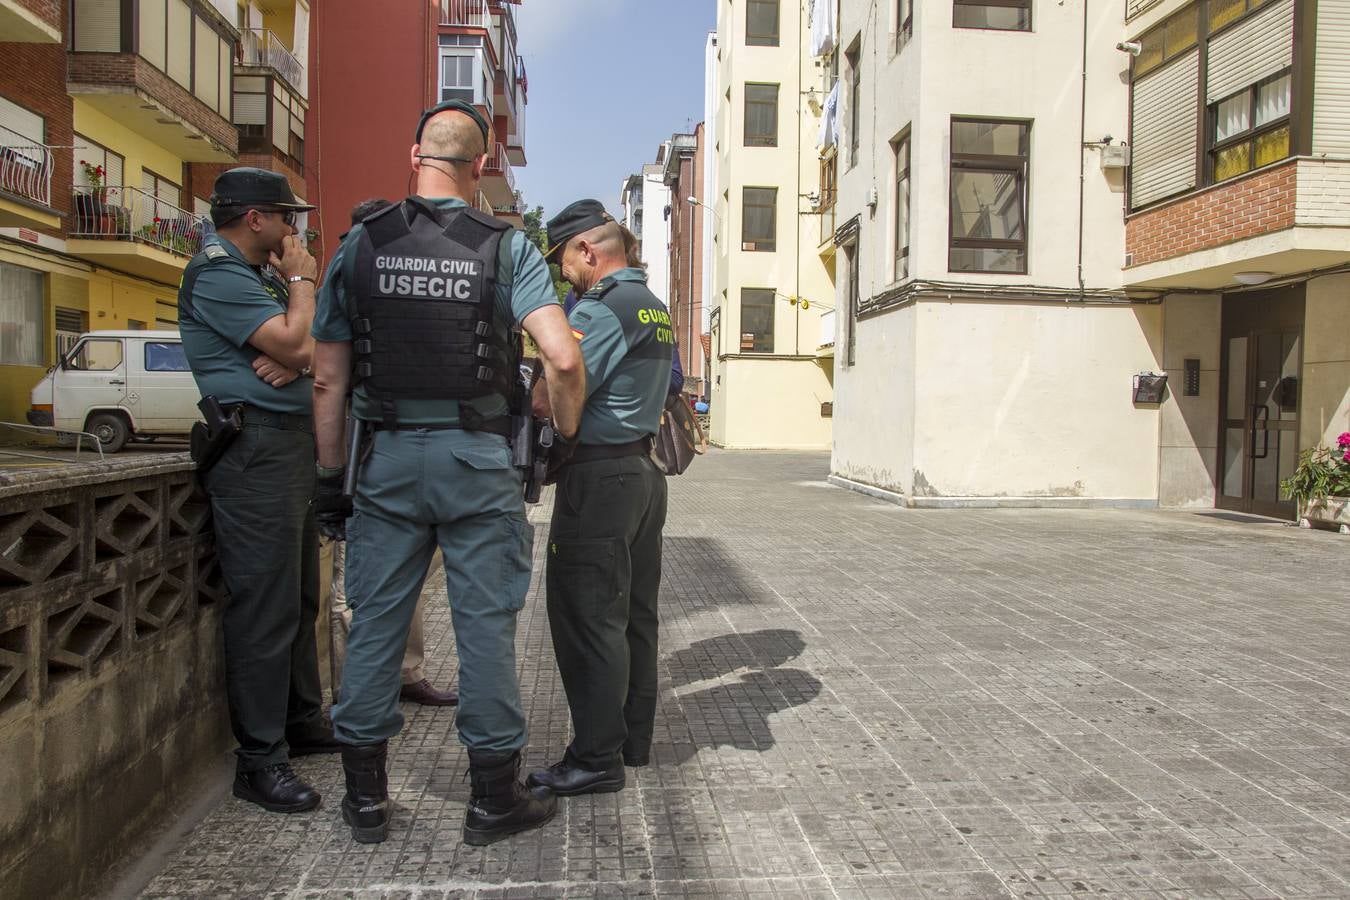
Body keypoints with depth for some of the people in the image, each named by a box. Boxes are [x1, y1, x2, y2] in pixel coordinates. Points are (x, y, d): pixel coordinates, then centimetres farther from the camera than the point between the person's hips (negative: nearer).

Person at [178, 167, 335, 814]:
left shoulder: (262, 275, 21)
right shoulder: (217, 275, -8)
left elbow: (317, 349, 14)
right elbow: (294, 342, -18)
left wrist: (295, 357, -9)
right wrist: (301, 280, -1)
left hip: (293, 445, 10)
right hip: (257, 450, -10)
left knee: (300, 597, 15)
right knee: (265, 605, -8)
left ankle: (302, 721, 27)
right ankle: (260, 760, -1)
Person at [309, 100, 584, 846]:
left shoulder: (360, 244, 4)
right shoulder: (506, 247, -3)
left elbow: (328, 378, 4)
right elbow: (563, 357, -16)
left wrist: (331, 475, 11)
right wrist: (564, 433, 1)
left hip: (387, 456, 2)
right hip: (477, 460, -2)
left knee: (375, 620, 12)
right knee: (486, 622, 7)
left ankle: (366, 796, 23)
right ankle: (494, 796, 18)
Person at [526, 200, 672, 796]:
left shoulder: (600, 307, -14)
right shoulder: (656, 308, 17)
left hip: (599, 478, -10)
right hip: (644, 470, 10)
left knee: (588, 619, -2)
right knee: (635, 613, 14)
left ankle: (596, 759, 6)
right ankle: (634, 740, 25)